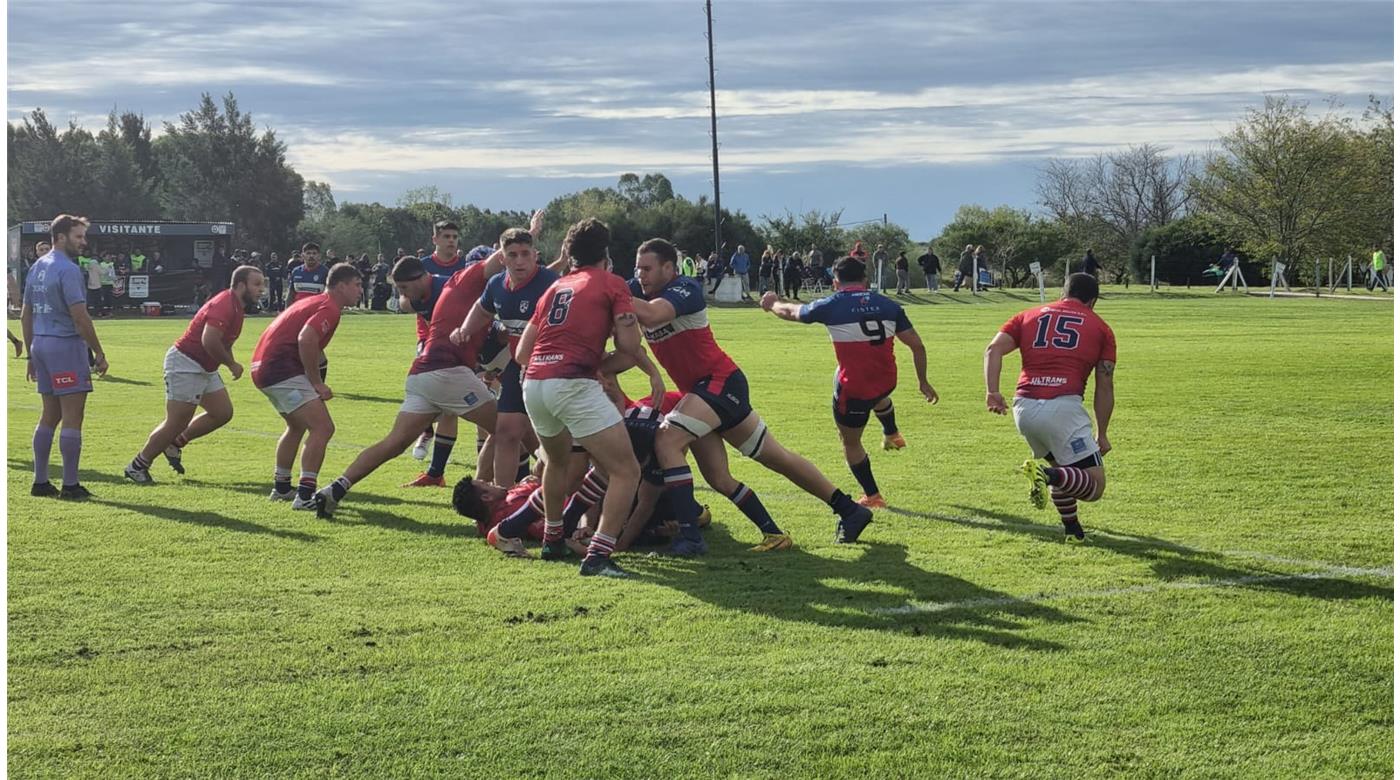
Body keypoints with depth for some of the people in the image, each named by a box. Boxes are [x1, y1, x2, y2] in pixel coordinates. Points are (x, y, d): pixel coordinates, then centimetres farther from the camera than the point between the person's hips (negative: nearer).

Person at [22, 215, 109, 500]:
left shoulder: (37, 268, 14)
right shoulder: (68, 270, -14)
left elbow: (26, 315, 18)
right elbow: (80, 316, -18)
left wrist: (31, 355, 22)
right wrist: (98, 353, -12)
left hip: (41, 345, 9)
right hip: (66, 346, -9)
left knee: (50, 416, 15)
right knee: (72, 418, -5)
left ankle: (40, 482, 16)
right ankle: (70, 486, -5)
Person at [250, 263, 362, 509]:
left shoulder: (313, 302, 22)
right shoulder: (329, 308, -10)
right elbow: (305, 339, -27)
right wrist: (317, 383, -19)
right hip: (282, 370, -11)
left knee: (298, 426, 29)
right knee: (322, 427, -14)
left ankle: (281, 487, 37)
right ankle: (305, 495, -18)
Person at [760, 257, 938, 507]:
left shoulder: (830, 306, -8)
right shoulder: (889, 306, 0)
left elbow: (791, 312, 10)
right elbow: (917, 345, 1)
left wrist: (773, 304, 32)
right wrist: (923, 382, 13)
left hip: (852, 390, -4)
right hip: (887, 382, 4)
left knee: (850, 443, 18)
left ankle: (872, 496, 24)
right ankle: (892, 434, 60)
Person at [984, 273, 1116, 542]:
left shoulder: (1029, 316, 22)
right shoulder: (1100, 329, 16)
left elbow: (994, 349, 5)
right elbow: (1104, 388, 12)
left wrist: (993, 392, -3)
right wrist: (1102, 434, 19)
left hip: (1024, 408, 5)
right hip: (1064, 406, -5)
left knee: (1062, 467, 29)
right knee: (1095, 486, -2)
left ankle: (1072, 530, 22)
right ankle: (1047, 475, -27)